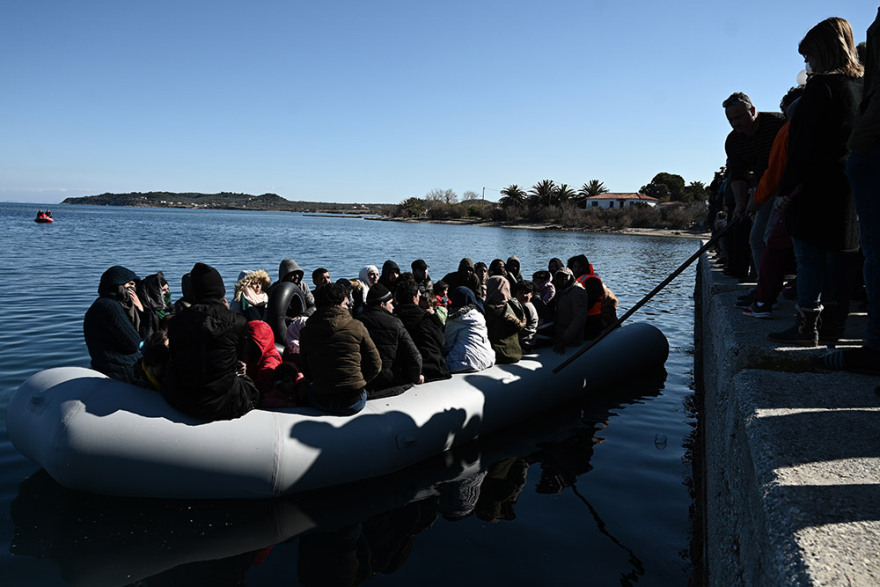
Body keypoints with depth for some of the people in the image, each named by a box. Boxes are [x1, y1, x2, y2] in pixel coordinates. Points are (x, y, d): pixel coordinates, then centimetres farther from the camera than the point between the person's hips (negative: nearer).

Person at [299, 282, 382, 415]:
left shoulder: (306, 332, 0)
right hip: (354, 403, -1)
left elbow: (307, 373, 7)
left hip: (322, 404, 1)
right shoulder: (357, 326, -4)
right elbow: (375, 365, 0)